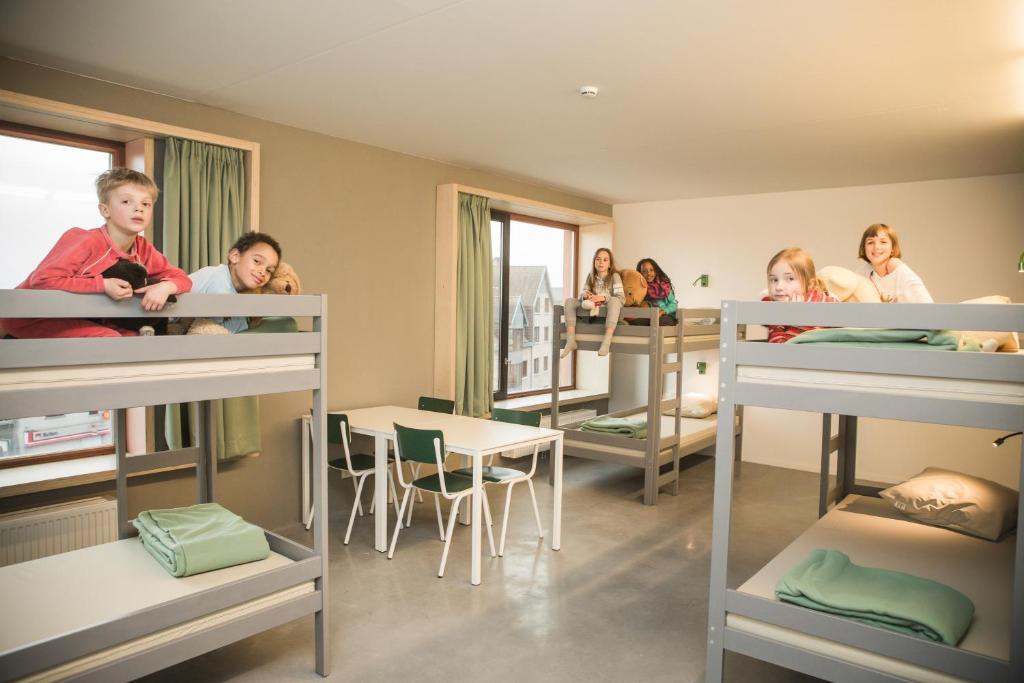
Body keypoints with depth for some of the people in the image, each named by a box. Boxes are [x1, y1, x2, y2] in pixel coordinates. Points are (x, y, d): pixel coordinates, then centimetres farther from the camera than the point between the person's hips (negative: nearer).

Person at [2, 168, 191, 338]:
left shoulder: (143, 249, -4)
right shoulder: (86, 241, -23)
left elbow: (182, 278, -1)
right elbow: (42, 279, -28)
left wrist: (165, 286, -25)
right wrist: (102, 285, -31)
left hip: (85, 321, 6)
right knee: (108, 339, -27)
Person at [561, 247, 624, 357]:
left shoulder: (614, 276, -5)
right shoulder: (591, 277, 8)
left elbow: (621, 298, -15)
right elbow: (582, 295, 6)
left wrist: (602, 298, -28)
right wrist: (585, 296, -19)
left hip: (608, 312, -4)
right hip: (592, 311, 4)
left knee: (614, 300, -36)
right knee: (569, 301, -14)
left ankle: (606, 342, -44)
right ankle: (570, 341, -24)